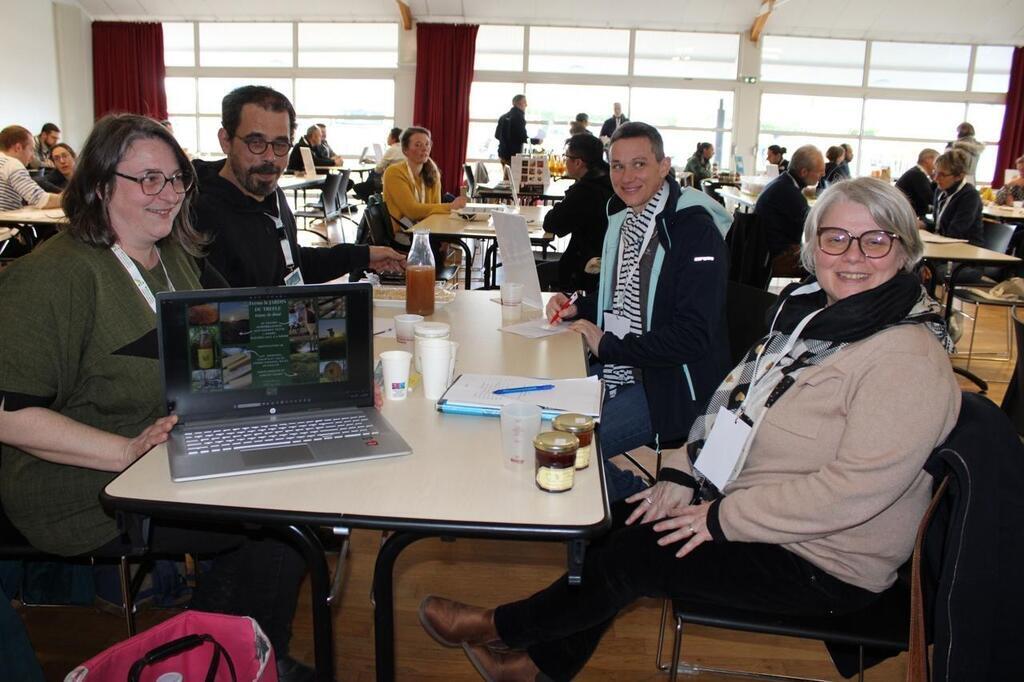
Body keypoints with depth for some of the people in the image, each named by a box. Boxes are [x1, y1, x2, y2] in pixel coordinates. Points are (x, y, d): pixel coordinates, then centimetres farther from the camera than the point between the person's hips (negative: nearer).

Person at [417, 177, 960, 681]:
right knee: (620, 521, -1)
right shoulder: (809, 310, 3)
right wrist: (681, 474, -4)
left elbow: (857, 487, -29)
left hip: (825, 567, -8)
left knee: (636, 555, -11)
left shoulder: (910, 360, -24)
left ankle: (502, 627, 13)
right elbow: (735, 399, 8)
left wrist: (722, 519, -24)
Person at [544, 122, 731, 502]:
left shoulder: (696, 231, -16)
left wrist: (609, 346, -19)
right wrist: (577, 308, 5)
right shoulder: (621, 224, 12)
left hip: (669, 384, -9)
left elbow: (694, 336, -23)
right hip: (617, 372, 9)